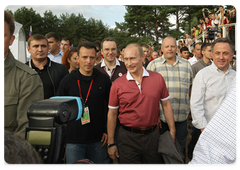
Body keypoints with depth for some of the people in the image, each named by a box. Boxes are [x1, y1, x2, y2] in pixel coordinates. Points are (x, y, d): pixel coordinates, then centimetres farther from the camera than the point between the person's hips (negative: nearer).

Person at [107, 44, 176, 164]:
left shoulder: (157, 78, -2)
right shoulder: (117, 84, -6)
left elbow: (166, 105, 5)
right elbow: (112, 114, 0)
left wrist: (172, 132, 4)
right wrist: (111, 143, 2)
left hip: (152, 135, 2)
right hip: (128, 137, -2)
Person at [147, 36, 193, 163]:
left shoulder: (186, 65, 10)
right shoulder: (153, 65, 1)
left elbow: (192, 87, 16)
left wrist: (192, 107, 12)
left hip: (181, 116, 2)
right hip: (160, 116, -2)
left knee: (180, 148, 12)